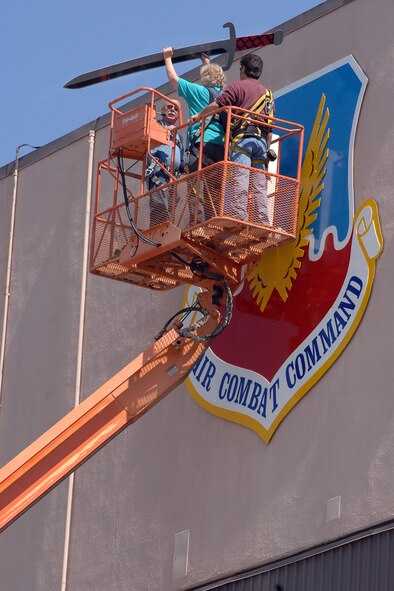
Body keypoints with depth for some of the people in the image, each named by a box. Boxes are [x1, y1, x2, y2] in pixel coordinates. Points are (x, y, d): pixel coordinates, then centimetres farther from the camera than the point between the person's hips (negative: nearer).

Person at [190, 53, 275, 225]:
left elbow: (217, 104, -7)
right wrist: (265, 150, 24)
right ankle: (262, 222, -3)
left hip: (243, 137, -6)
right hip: (261, 140, 6)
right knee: (259, 184, 3)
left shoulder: (239, 86, 5)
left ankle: (237, 216, -26)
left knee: (238, 178, -15)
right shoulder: (267, 93, 25)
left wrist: (198, 116, 5)